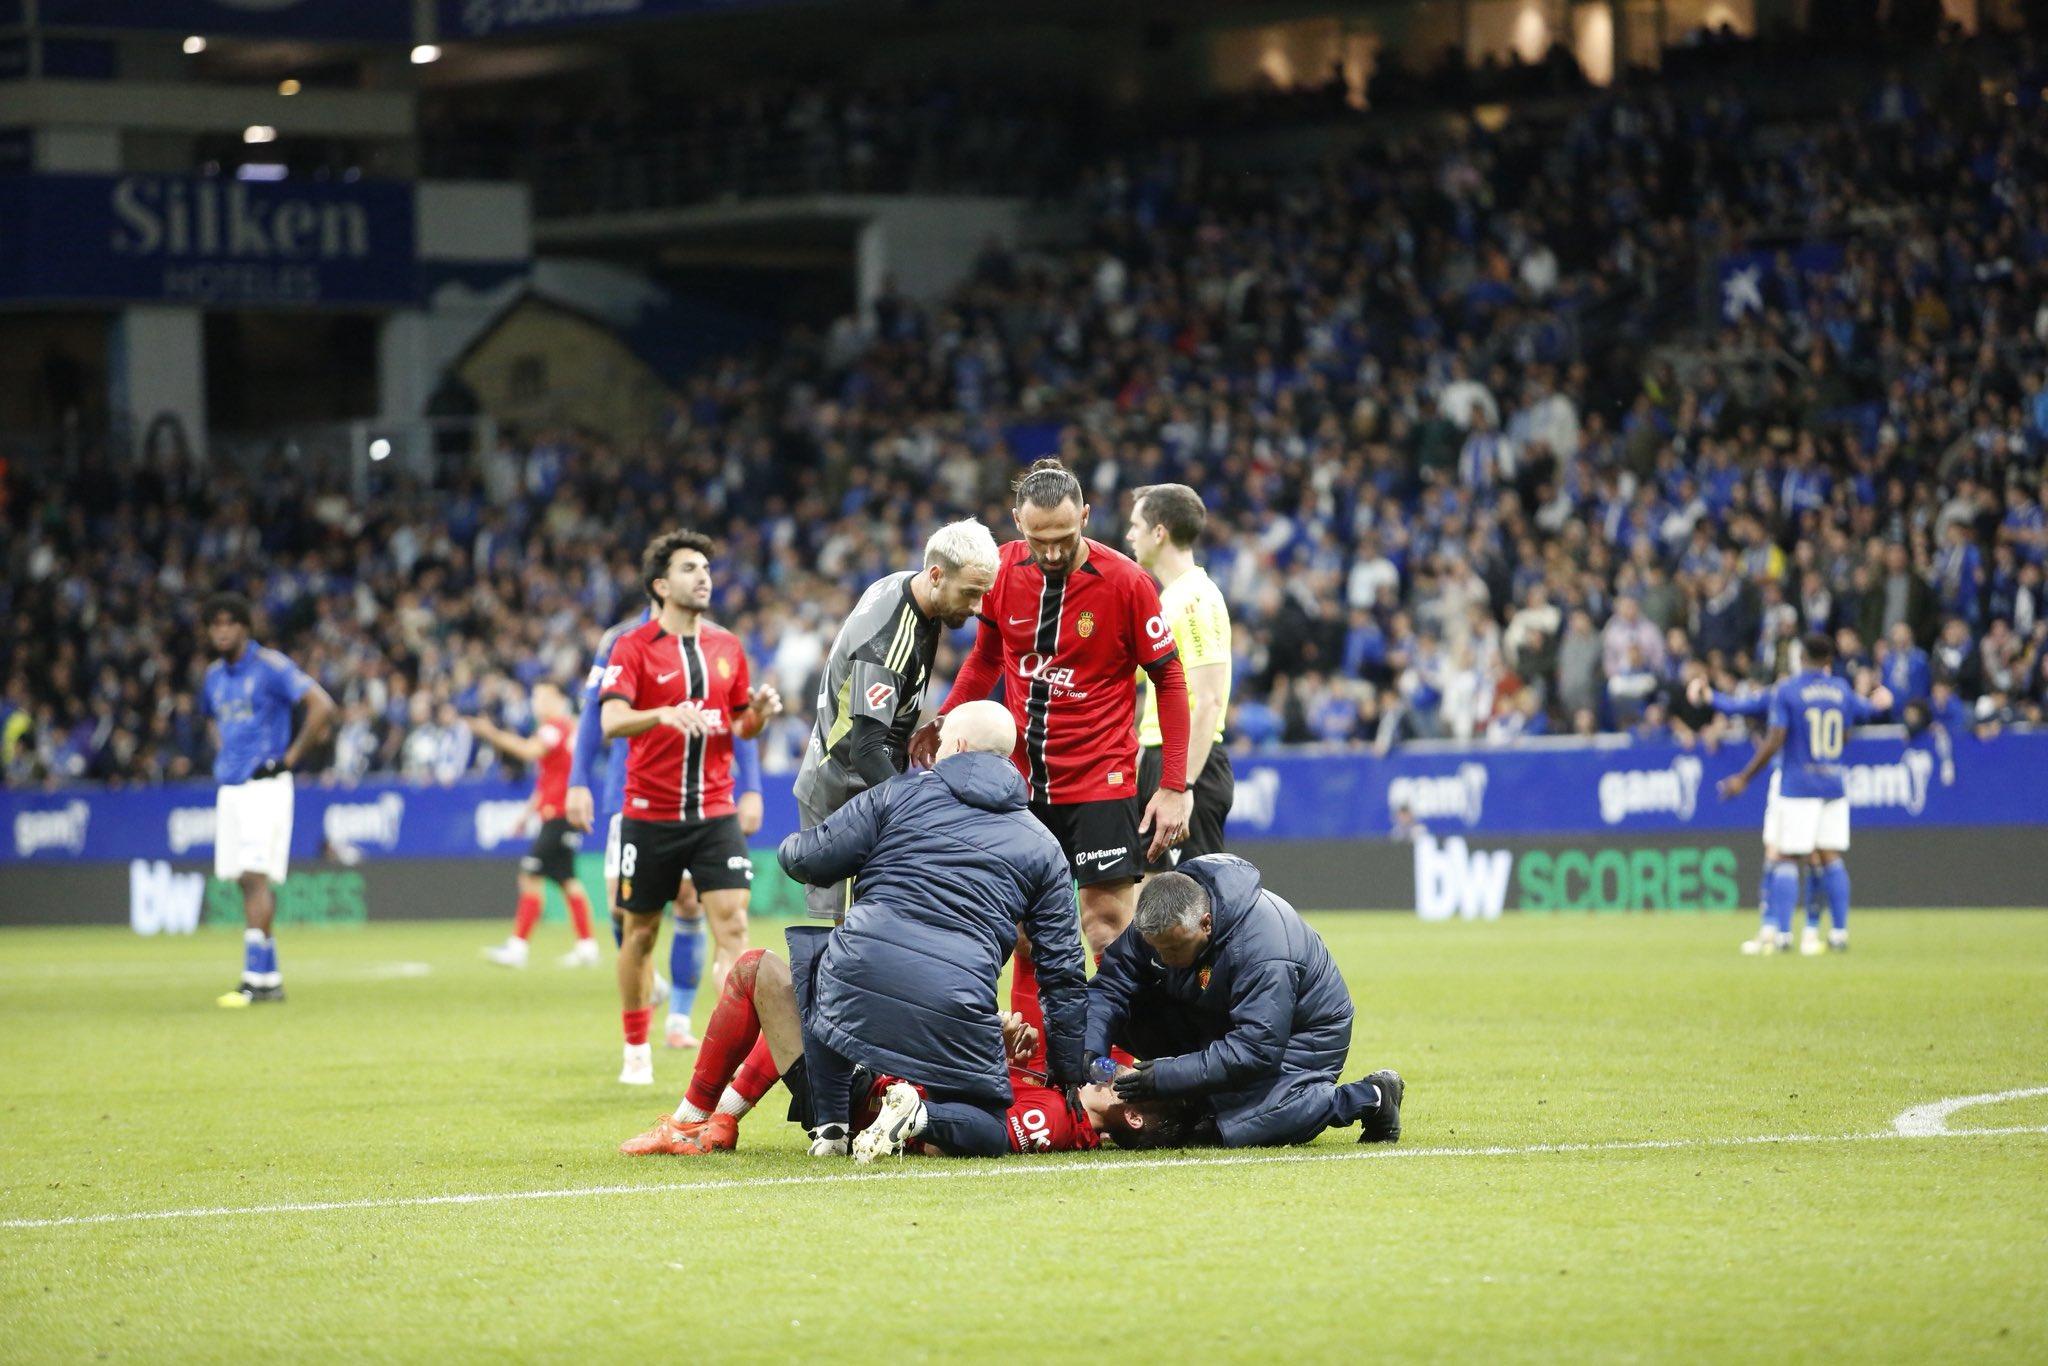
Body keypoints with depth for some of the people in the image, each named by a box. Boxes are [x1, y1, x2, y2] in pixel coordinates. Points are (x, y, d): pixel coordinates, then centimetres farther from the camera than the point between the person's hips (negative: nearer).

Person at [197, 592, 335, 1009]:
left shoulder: (270, 666, -9)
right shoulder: (214, 676, 14)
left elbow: (322, 706, -17)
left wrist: (291, 757, -14)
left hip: (265, 785, -8)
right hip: (229, 787, 8)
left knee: (256, 877, -16)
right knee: (247, 881, 8)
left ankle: (256, 980, -19)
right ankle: (271, 979, 13)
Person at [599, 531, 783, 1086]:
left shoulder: (726, 647, 9)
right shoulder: (634, 647, -5)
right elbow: (611, 721, -18)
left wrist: (759, 714, -5)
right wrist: (663, 714, -36)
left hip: (714, 812, 3)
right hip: (650, 815, -3)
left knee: (732, 922, -12)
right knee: (641, 932, 7)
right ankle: (636, 1050, 23)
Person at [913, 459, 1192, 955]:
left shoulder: (1126, 582, -12)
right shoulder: (1003, 570, -1)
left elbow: (1170, 681, -5)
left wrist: (1174, 787, -9)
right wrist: (943, 722, 4)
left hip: (1100, 781, -4)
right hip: (1019, 780, 4)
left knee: (1107, 925, -9)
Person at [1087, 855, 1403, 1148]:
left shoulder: (1263, 950, -37)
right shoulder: (1162, 922, -16)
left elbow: (1255, 1050, -38)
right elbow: (1110, 986, -10)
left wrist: (1167, 1076, -41)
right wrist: (1089, 1051, -29)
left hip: (1300, 1035, -8)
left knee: (1243, 1128, -32)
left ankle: (1369, 1098, -10)